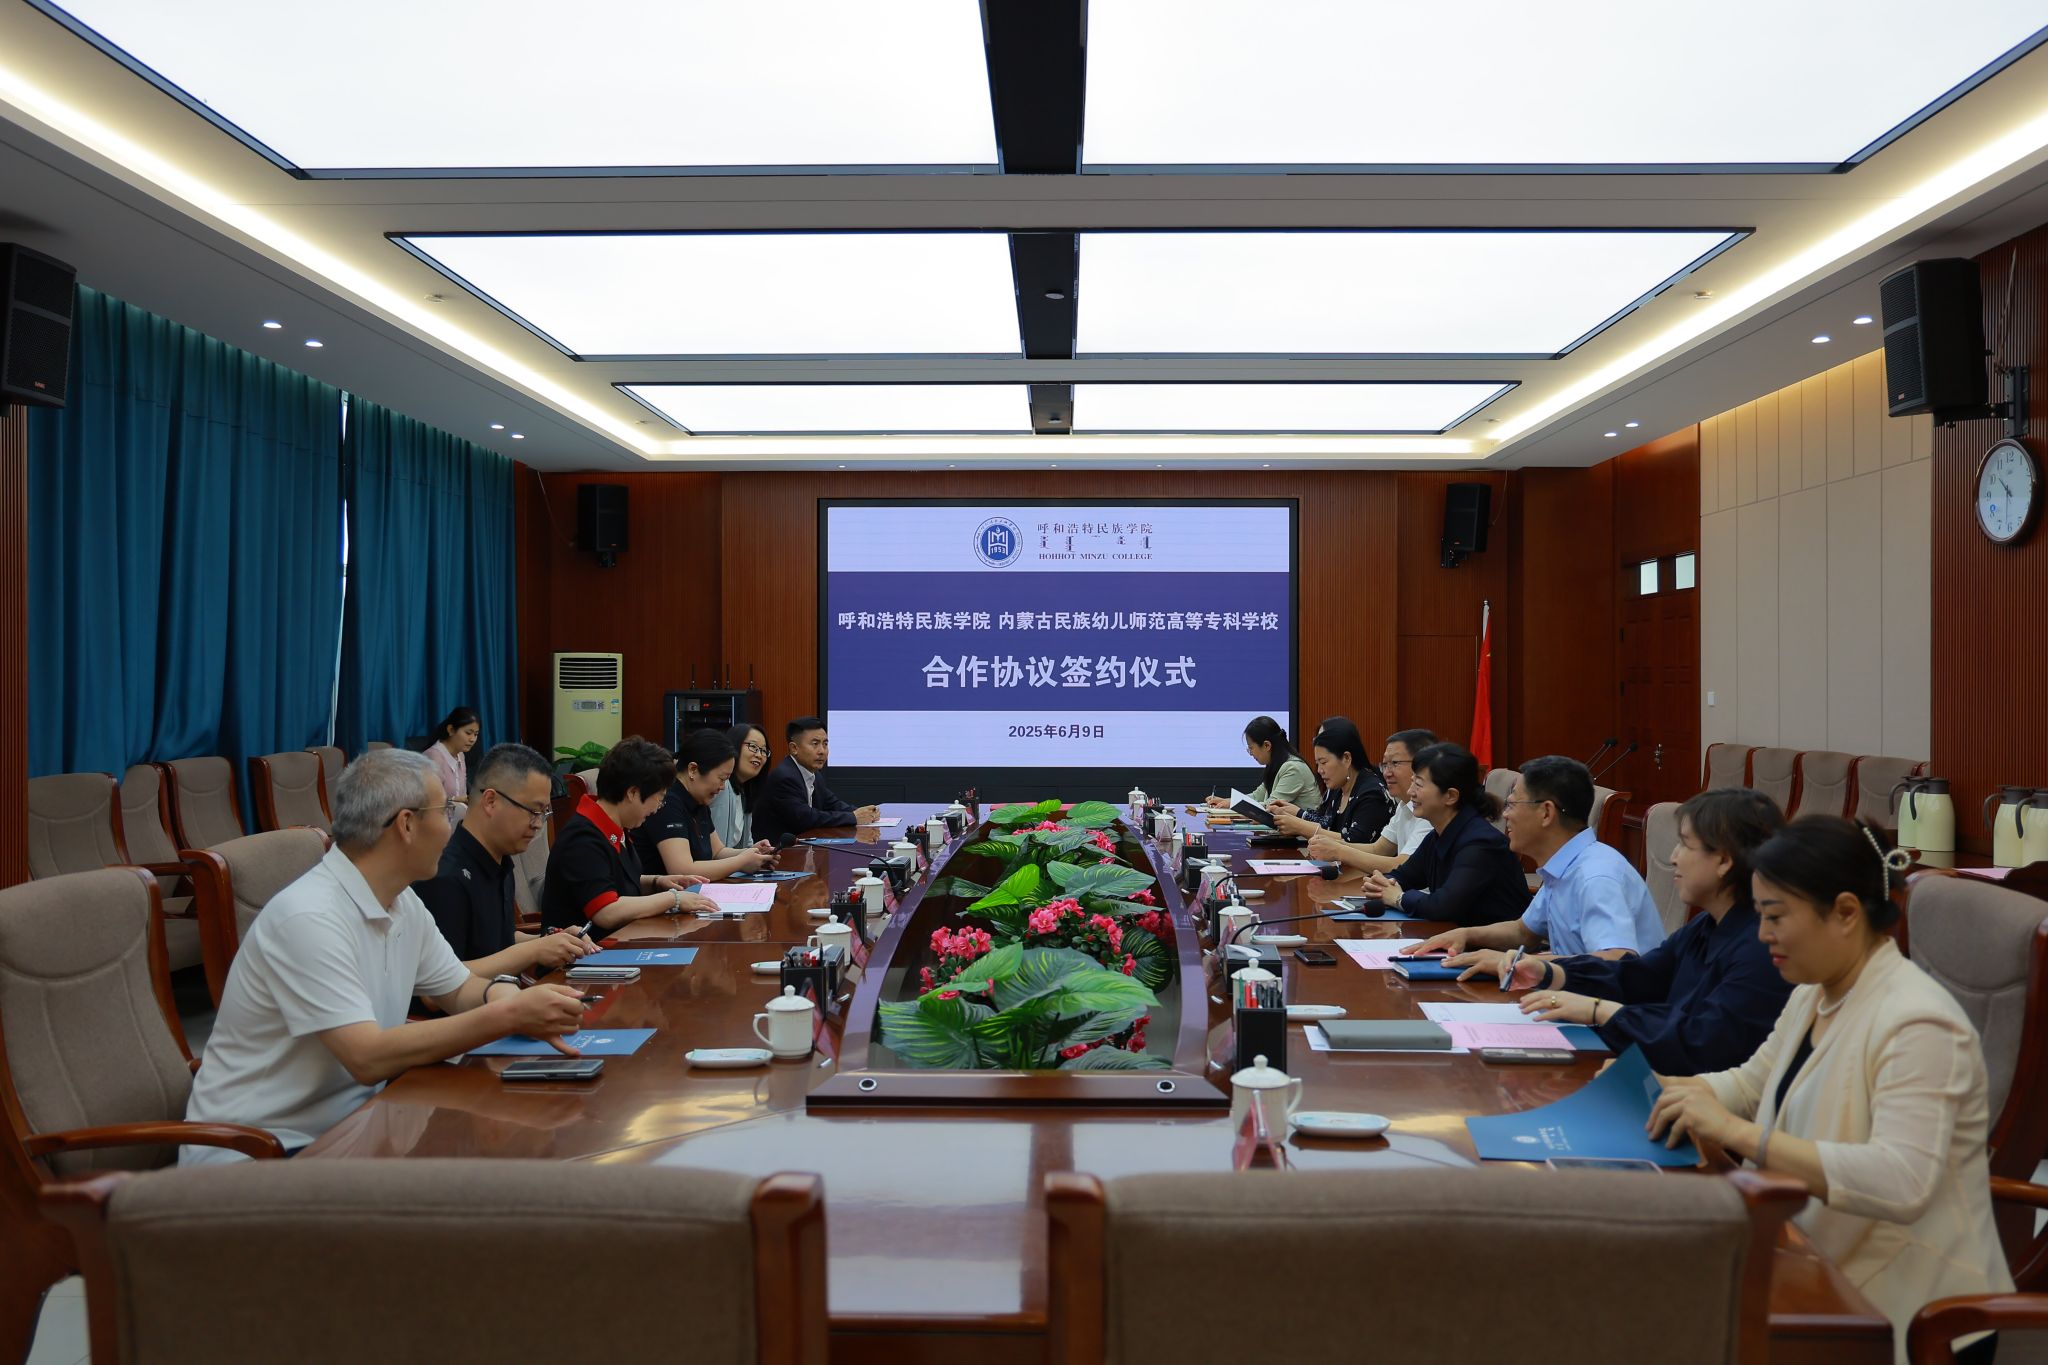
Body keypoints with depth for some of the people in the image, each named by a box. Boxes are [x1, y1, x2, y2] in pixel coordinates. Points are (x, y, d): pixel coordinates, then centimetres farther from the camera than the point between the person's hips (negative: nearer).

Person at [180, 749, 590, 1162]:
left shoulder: (403, 904, 4)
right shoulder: (309, 916, -24)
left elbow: (459, 989, 14)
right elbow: (368, 1058, -28)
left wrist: (502, 994, -10)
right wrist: (506, 1017, -29)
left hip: (342, 1124, 8)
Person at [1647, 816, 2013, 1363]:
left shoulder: (1916, 1024, -21)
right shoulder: (1812, 994, 7)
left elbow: (1902, 1184, -32)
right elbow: (1752, 1083, 18)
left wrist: (1737, 1132, -35)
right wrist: (1660, 1090, -1)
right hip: (1824, 1280, 7)